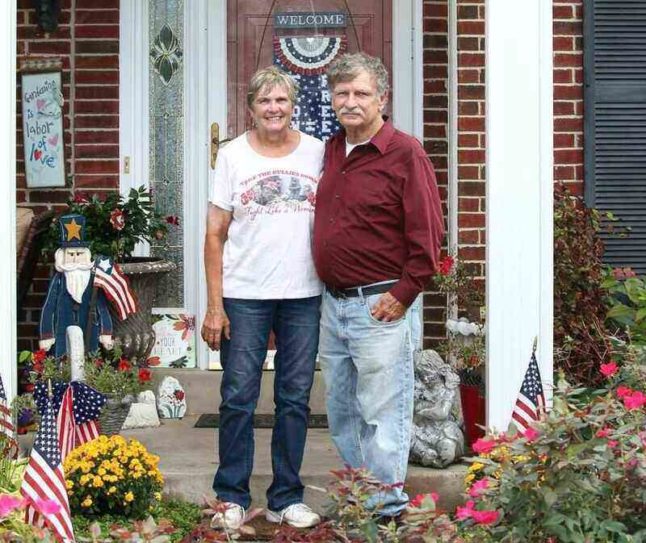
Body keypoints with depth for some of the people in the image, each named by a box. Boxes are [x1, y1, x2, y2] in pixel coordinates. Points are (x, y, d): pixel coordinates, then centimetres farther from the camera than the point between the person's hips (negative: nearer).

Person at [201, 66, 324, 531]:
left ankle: (286, 498, 19)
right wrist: (215, 305, -6)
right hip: (244, 295, -2)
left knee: (295, 399, 7)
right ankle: (232, 498, 14)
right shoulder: (233, 155, 2)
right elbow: (216, 234, 1)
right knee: (239, 397, 0)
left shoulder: (316, 152, 7)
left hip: (303, 295, 2)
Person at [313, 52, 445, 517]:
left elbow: (427, 234, -12)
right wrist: (327, 292, 16)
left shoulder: (405, 153, -9)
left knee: (383, 416, 0)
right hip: (332, 304, 8)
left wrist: (402, 295, -14)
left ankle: (386, 510, 13)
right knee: (342, 413, 16)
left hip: (381, 305, -8)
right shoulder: (330, 151, 13)